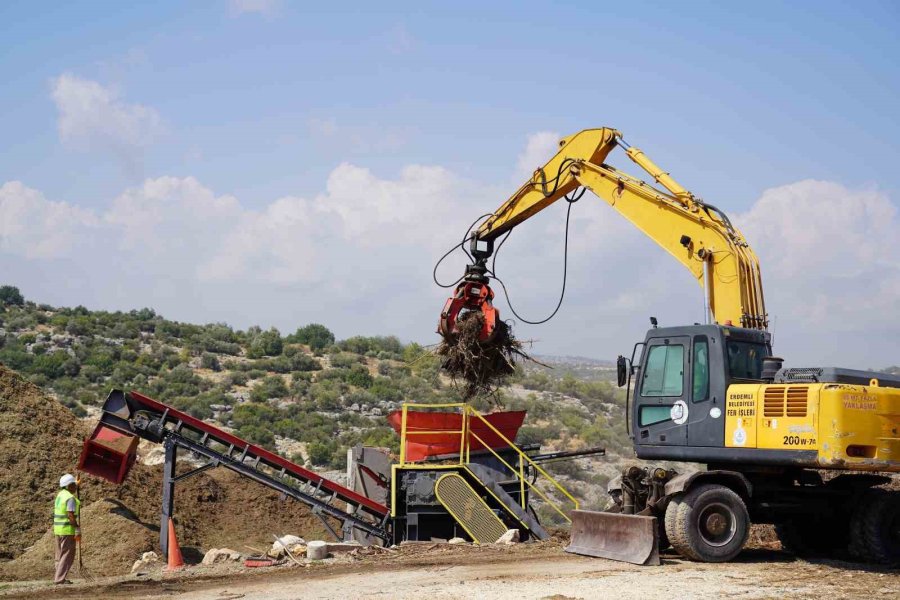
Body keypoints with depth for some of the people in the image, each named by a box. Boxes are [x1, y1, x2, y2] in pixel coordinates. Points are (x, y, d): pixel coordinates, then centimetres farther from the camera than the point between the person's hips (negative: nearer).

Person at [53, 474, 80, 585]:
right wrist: (78, 530, -20)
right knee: (68, 555, -4)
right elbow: (71, 515, -23)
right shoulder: (71, 498, -17)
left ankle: (59, 578, 20)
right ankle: (60, 579, -7)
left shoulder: (60, 494, 10)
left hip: (58, 529, 9)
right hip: (68, 529, -9)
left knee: (61, 555, 16)